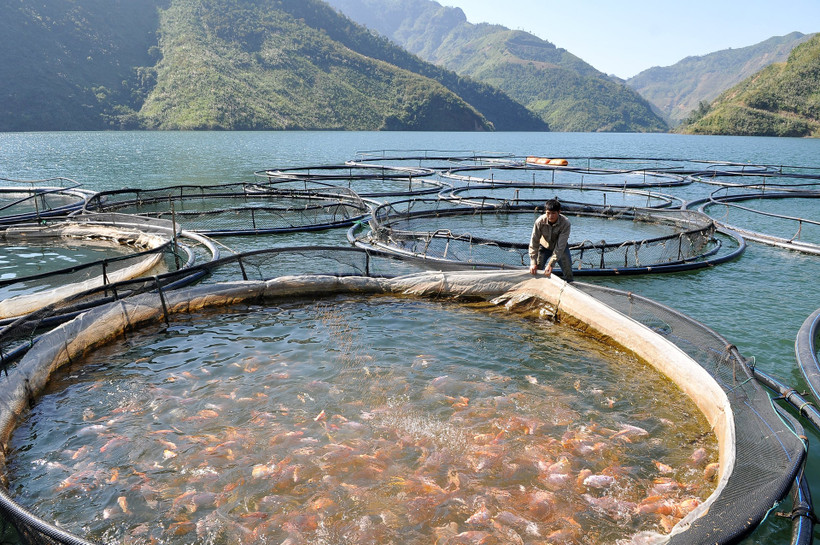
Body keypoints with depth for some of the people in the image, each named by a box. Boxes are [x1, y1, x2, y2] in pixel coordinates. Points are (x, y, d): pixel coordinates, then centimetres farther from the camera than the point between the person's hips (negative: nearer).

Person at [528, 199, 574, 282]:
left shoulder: (565, 223, -32)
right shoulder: (540, 221, -28)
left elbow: (560, 246, -31)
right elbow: (534, 242, -21)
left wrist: (551, 264, -35)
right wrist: (533, 263, -26)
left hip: (561, 248, -1)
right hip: (544, 247, 1)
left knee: (568, 271, -8)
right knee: (537, 270, -3)